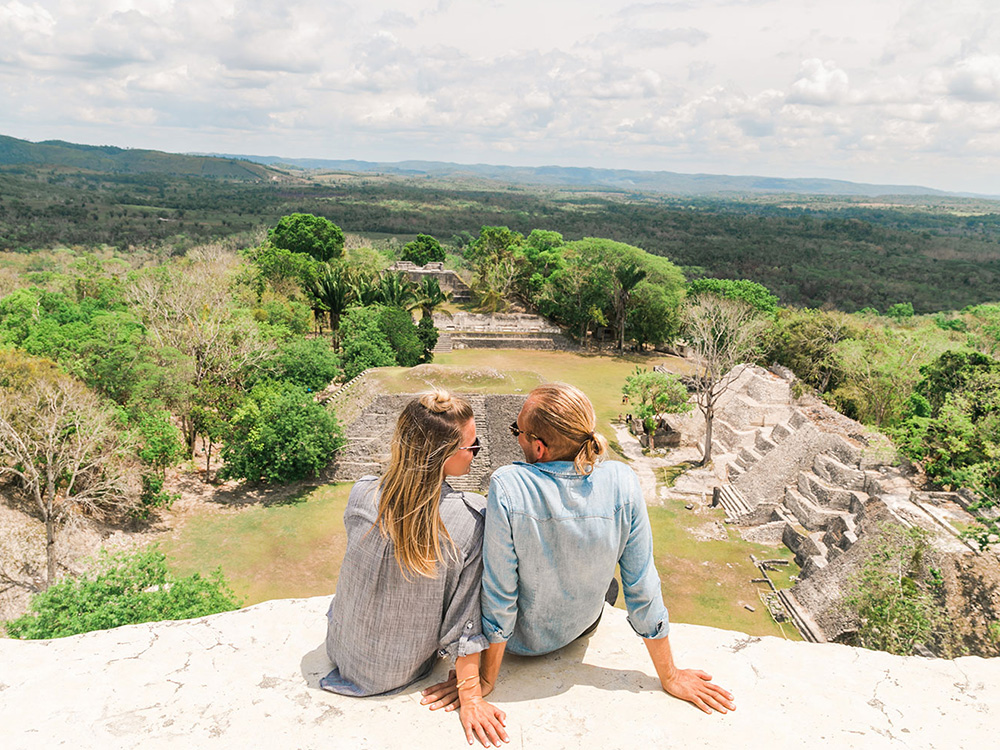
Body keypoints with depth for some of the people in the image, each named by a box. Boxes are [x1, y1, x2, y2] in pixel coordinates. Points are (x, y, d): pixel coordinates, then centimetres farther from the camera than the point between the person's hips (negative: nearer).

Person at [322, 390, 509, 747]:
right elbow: (464, 619, -22)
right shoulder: (472, 516, -29)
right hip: (402, 672, -2)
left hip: (343, 651, 2)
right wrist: (470, 696, -10)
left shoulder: (361, 495, -20)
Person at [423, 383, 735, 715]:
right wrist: (669, 677, -3)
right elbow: (642, 587, -17)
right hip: (583, 626, 2)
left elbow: (499, 594, -24)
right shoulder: (622, 482, -24)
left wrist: (485, 679, -8)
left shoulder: (506, 486, -33)